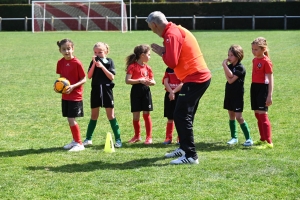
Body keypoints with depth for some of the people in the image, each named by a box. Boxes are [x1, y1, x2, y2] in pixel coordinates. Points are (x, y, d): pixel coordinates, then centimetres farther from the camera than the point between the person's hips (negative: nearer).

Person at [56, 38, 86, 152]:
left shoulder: (77, 63, -15)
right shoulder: (60, 63, 4)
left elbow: (84, 79, -11)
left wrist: (73, 86, -23)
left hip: (75, 95, -7)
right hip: (65, 95, 7)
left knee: (71, 119, -9)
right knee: (69, 119, 13)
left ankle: (79, 144, 1)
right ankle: (75, 141, 28)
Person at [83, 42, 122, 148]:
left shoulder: (109, 62, -2)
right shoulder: (93, 62, 5)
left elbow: (112, 77, -11)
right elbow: (89, 76, -6)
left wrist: (102, 67, -17)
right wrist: (94, 64, -14)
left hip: (106, 90, -3)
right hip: (96, 90, 3)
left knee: (111, 115, -1)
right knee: (94, 115, 11)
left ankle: (118, 139, 3)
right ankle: (88, 139, 19)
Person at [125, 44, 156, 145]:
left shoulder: (147, 67, 10)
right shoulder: (132, 66, -5)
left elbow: (153, 81, 14)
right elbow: (127, 80, -13)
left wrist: (150, 82, -9)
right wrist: (139, 81, -21)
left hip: (146, 91, 3)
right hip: (136, 91, -3)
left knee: (146, 114, 1)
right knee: (135, 115, 3)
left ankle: (149, 136, 7)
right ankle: (137, 135, 20)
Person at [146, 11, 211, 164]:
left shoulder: (172, 34, -15)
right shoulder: (175, 30, 16)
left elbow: (172, 62, -22)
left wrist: (161, 53, -5)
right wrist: (164, 51, 2)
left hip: (195, 79, -10)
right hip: (200, 76, 10)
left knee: (181, 116, -10)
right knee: (183, 115, 20)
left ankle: (191, 156, -11)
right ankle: (184, 148, 31)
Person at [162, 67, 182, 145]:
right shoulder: (168, 69, 9)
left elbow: (183, 83, -11)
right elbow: (165, 82, 0)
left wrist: (174, 91, -18)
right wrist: (171, 92, -16)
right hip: (169, 94, 3)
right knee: (170, 118, 8)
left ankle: (180, 138, 7)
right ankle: (168, 138, 14)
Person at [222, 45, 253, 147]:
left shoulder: (240, 68, -13)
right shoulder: (230, 66, 8)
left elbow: (231, 79, -21)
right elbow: (229, 77, -8)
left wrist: (225, 66, -18)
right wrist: (225, 65, -17)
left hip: (237, 95, -7)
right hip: (229, 93, 8)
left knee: (239, 117, -10)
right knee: (231, 116, 11)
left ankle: (248, 138, -5)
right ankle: (234, 137, 21)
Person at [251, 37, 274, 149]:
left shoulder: (266, 61, -13)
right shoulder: (255, 60, 11)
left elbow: (270, 80, -14)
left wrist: (270, 96, -18)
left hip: (263, 88, -8)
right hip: (254, 87, 9)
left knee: (262, 114, -10)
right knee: (257, 114, 11)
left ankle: (268, 142, -8)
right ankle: (263, 139, 21)